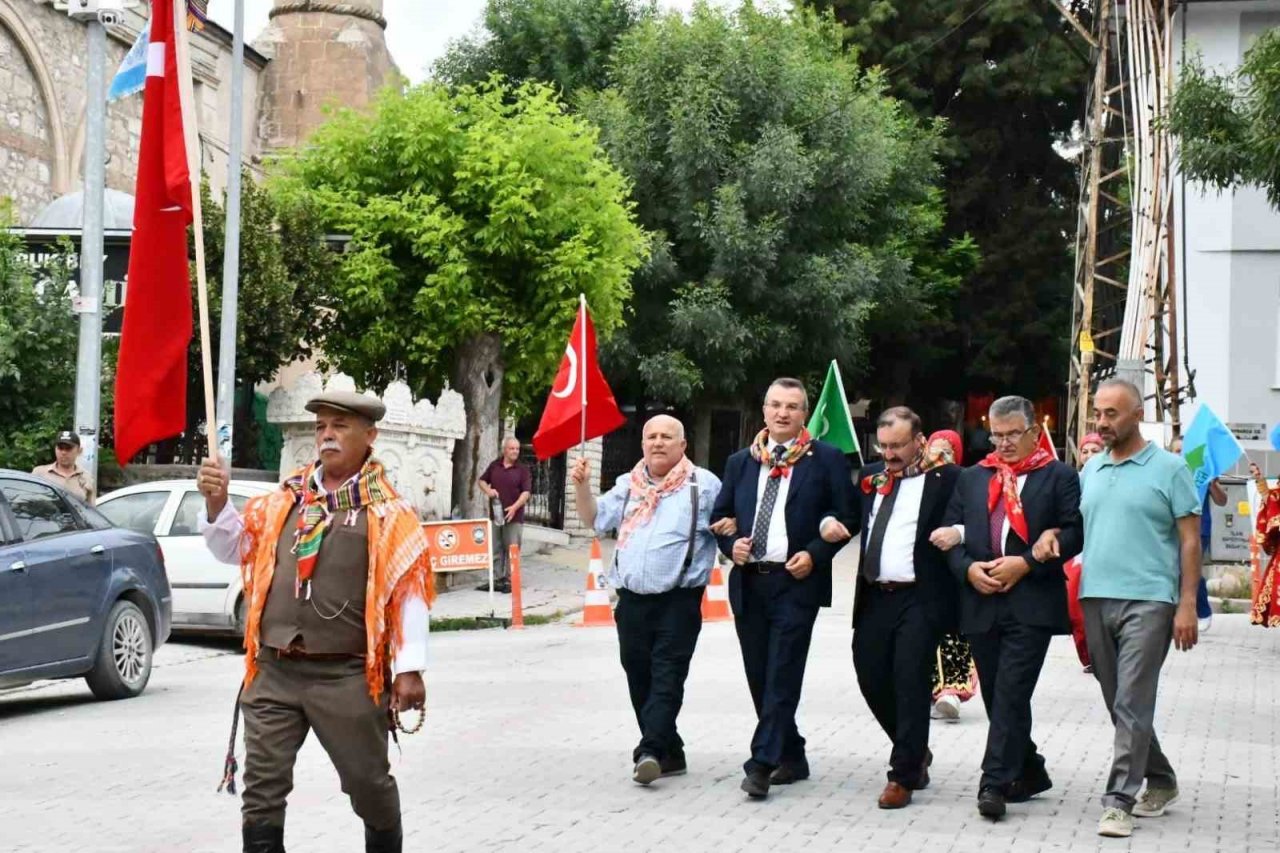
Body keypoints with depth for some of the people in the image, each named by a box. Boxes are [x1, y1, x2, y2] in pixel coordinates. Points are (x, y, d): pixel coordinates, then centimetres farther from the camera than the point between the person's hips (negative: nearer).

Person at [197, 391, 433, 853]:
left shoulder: (387, 512, -4)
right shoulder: (284, 500, 10)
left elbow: (409, 594, -6)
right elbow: (234, 548, 17)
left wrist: (409, 670, -10)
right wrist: (217, 504, -2)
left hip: (347, 677, -4)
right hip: (273, 672, 4)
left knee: (369, 783, 11)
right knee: (262, 788, 4)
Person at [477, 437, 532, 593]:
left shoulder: (523, 470, -1)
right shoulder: (494, 466, 9)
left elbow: (526, 492, -8)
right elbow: (481, 480, 18)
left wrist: (515, 507, -22)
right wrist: (488, 490, -5)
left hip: (514, 516, -4)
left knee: (512, 550, -3)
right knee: (495, 549, 7)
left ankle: (509, 581, 2)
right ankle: (496, 579, 12)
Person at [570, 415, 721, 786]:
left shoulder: (704, 484, 2)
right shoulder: (629, 485, 16)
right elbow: (595, 519, 14)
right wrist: (582, 486, 0)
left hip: (678, 600, -5)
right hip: (632, 599, 5)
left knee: (666, 678, -13)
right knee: (640, 680, 7)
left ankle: (650, 752, -21)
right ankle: (669, 753, 18)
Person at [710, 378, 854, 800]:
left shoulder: (827, 459, 1)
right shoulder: (740, 462, 13)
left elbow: (846, 514, -1)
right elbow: (720, 516, 18)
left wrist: (815, 554, -12)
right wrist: (731, 544, -1)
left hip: (796, 582, -5)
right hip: (748, 582, 5)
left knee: (782, 677, -10)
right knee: (760, 678, 9)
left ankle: (762, 764, -11)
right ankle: (791, 758, 22)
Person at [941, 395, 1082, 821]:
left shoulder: (1060, 477, 5)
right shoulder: (971, 478, 18)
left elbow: (1073, 533, -5)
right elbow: (950, 532, 14)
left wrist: (1025, 564, -14)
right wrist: (968, 569, -5)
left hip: (1031, 605, -5)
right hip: (981, 605, 5)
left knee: (1012, 693, -12)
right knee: (997, 695, 10)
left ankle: (995, 783, -12)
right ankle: (1029, 772, 25)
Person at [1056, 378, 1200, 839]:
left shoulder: (1169, 468, -1)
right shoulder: (1091, 469, 14)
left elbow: (1190, 541, -3)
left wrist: (1187, 605, -10)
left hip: (1148, 602, -6)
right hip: (1096, 599, 6)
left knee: (1131, 705, -10)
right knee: (1119, 705, 13)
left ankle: (1119, 801, -9)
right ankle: (1161, 781, 29)